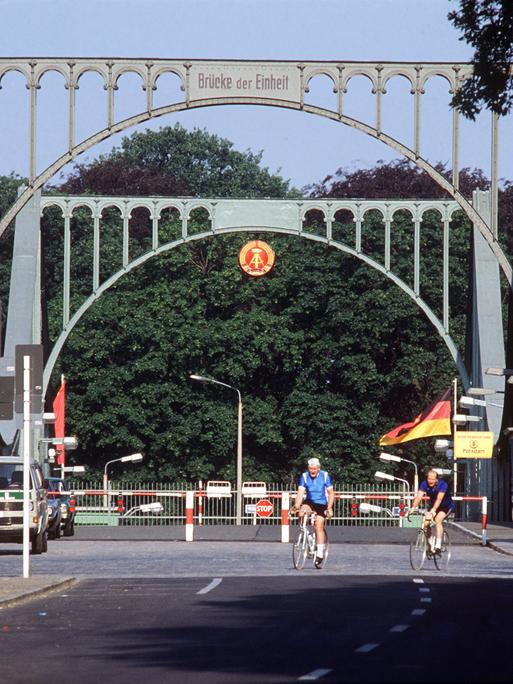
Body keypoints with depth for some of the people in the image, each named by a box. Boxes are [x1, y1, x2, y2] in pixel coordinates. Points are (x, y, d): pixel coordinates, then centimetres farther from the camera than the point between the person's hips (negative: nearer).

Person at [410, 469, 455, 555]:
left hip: (447, 506, -5)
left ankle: (438, 546, -29)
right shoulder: (424, 484, -18)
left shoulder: (442, 485, -29)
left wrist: (433, 510, -56)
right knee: (425, 523, -15)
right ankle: (431, 544, 4)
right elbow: (419, 497, -27)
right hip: (432, 506, 5)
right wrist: (413, 508, -44)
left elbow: (439, 499, -41)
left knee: (437, 520, -30)